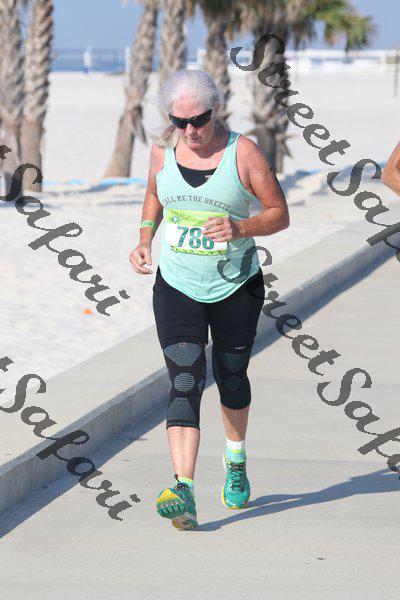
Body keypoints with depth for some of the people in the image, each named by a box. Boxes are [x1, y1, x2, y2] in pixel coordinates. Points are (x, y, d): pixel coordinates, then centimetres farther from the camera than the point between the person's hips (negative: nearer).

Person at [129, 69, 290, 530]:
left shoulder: (243, 153, -12)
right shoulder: (163, 150, -2)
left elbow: (280, 215, -7)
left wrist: (239, 228, -25)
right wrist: (145, 240, 4)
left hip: (236, 287, -1)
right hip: (177, 288, 1)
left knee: (231, 379, 17)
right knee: (184, 383, -14)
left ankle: (236, 460, 48)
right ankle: (184, 495, -26)